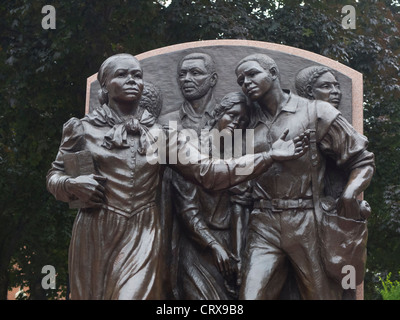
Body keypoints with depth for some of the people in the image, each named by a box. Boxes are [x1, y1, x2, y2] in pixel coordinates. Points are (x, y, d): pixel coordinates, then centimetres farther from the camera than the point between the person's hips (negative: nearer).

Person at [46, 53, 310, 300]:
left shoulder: (160, 134, 7)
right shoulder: (83, 128, 5)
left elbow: (208, 171, 3)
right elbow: (54, 175, 13)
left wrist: (270, 156, -1)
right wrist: (72, 185, -11)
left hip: (142, 237, 0)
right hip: (94, 236, 1)